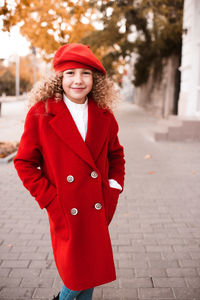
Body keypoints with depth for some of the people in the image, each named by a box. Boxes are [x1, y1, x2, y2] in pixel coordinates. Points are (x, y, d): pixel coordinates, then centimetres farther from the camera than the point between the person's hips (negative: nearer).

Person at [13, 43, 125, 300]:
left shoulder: (104, 115, 2)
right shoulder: (40, 114, -9)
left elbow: (116, 155, 16)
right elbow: (24, 163, -4)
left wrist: (114, 188, 3)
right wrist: (50, 200, -10)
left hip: (98, 211, 4)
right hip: (65, 212, -3)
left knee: (93, 268, 16)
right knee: (76, 273, 3)